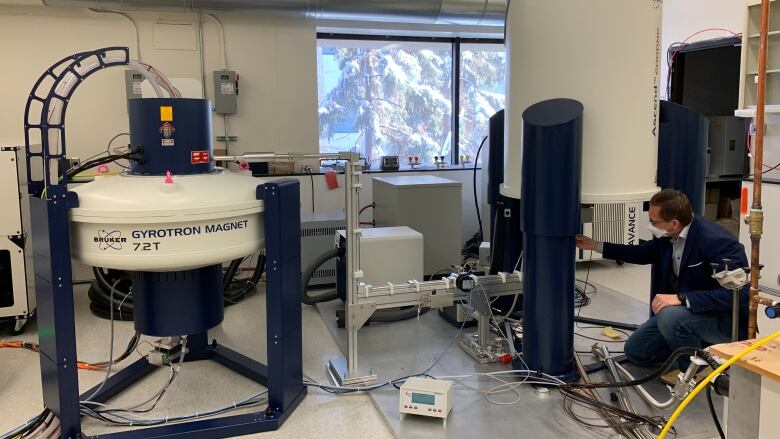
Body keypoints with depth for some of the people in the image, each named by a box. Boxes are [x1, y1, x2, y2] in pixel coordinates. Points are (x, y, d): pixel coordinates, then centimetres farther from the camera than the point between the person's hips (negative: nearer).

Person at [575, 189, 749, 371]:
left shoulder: (717, 241, -28)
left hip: (725, 318, -7)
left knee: (671, 315, -36)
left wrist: (681, 298, -40)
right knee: (635, 350, 5)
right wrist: (595, 246, 14)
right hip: (679, 310, 8)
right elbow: (644, 253, 15)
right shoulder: (668, 235, -5)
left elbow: (737, 293, -34)